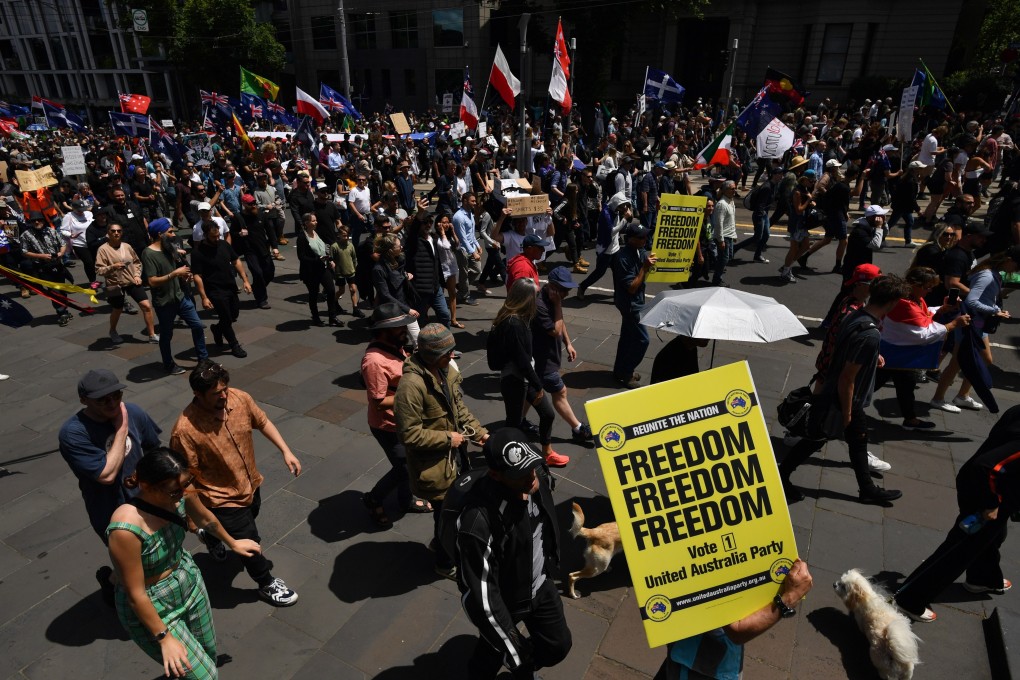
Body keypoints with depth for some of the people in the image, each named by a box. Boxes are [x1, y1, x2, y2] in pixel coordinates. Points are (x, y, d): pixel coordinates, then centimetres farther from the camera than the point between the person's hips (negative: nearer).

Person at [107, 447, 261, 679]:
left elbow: (205, 519, 4)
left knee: (209, 655, 25)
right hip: (152, 609, -6)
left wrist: (233, 543, 20)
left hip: (190, 581, 6)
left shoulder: (178, 493, -20)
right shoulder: (126, 528, -37)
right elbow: (135, 594, -25)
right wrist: (164, 638, -15)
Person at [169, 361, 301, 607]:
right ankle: (267, 584, 36)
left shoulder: (240, 398, -18)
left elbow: (262, 422, 0)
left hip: (251, 484, 6)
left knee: (248, 520, 32)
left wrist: (286, 451, -4)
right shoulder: (185, 430, -32)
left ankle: (212, 535, 65)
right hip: (223, 499, -6)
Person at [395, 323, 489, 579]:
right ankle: (446, 563, 40)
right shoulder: (412, 384, -31)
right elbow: (408, 433, -28)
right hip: (433, 464, -8)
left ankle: (443, 541, 56)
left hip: (455, 454, 8)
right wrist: (447, 439, -22)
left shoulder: (445, 370, -4)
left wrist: (478, 431, -3)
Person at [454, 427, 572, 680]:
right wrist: (513, 646, -19)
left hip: (540, 586, 6)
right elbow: (481, 592, -29)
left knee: (559, 645, 22)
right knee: (492, 653, 20)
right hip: (502, 601, -5)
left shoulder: (536, 478, -20)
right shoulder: (478, 521, -41)